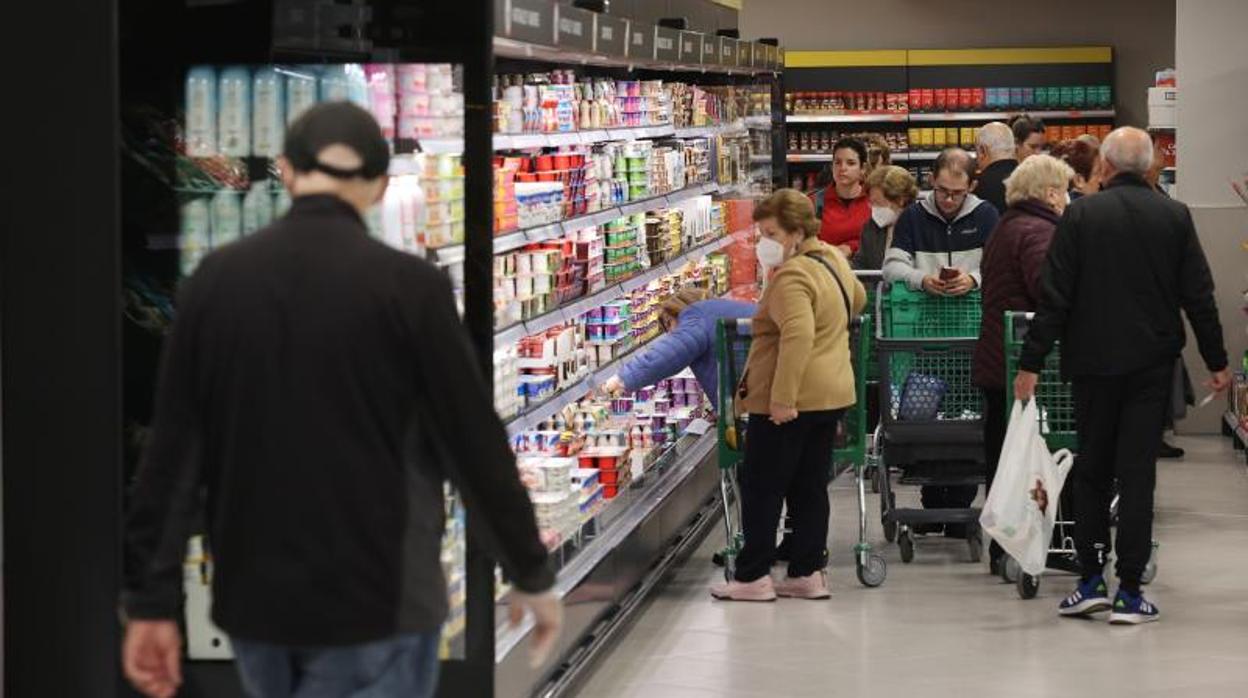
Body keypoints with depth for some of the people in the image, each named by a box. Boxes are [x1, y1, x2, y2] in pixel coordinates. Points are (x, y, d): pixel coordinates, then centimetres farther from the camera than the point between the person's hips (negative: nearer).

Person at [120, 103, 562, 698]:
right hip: (377, 600, -4)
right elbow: (476, 441, -6)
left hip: (255, 600, 4)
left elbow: (172, 451, 0)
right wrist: (531, 574, 6)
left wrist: (152, 600, 4)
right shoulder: (407, 285, -10)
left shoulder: (217, 279, 0)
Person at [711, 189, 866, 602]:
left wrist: (782, 398, -30)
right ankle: (808, 573, 15)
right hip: (832, 394, 9)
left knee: (761, 489, 0)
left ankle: (753, 577, 3)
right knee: (810, 488, 13)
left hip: (790, 401, -9)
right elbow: (856, 300, 31)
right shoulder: (833, 260, 11)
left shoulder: (791, 276, -18)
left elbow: (798, 336, -30)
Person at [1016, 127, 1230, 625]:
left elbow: (1054, 297, -8)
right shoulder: (1175, 217, -1)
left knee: (1092, 470, 12)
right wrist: (1216, 361, 10)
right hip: (1152, 361, 1)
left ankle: (1091, 579, 10)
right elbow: (1198, 295, 1)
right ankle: (1129, 591, 0)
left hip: (1093, 360, -1)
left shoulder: (1081, 215, -6)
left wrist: (1032, 363, -4)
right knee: (1137, 470, 2)